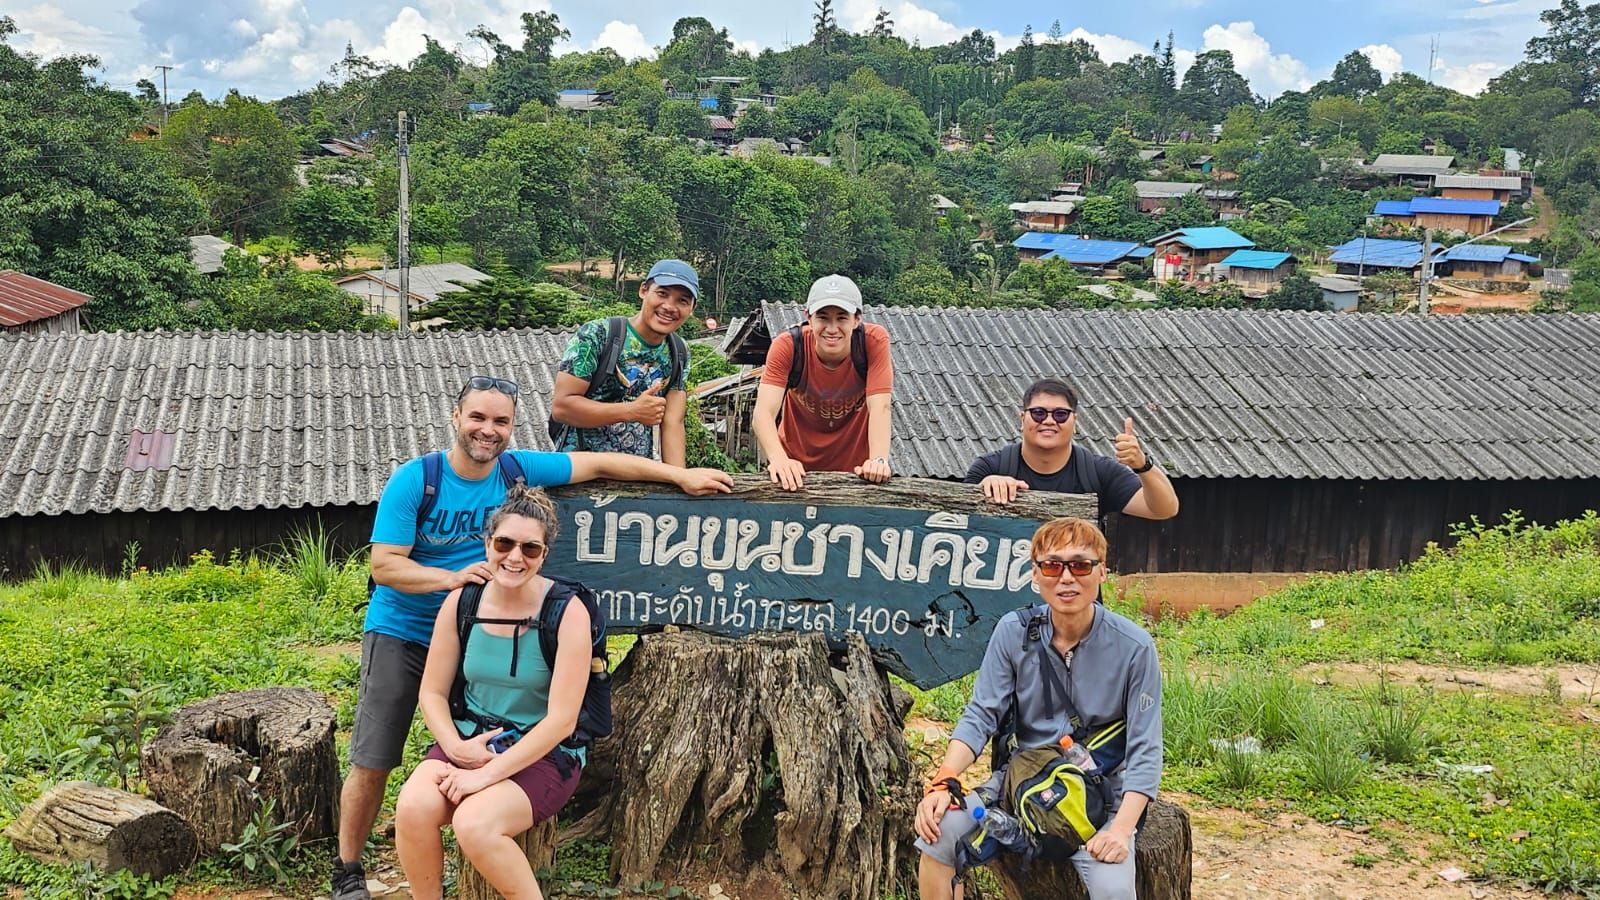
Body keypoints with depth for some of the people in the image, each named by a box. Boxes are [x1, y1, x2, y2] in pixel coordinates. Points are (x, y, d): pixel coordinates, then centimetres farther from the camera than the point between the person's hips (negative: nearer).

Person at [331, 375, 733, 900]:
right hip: (400, 634, -2)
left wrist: (681, 475, 1)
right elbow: (384, 566, -16)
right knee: (372, 765, 0)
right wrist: (453, 577, -30)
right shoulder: (413, 481, -13)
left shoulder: (517, 470, -5)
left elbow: (600, 464, 3)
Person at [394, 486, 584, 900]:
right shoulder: (461, 602, -2)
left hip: (543, 755, -4)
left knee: (474, 823, -30)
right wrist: (456, 747, -13)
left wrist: (488, 774, -19)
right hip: (469, 741, 4)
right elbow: (432, 692, 6)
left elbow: (561, 719, -16)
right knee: (413, 807, -25)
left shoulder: (567, 613, -14)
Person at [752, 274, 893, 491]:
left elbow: (880, 408, -23)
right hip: (796, 466, 1)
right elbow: (764, 411, -28)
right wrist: (779, 459, -45)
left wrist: (879, 460, -40)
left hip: (856, 467, 0)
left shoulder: (874, 341, -18)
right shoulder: (787, 346, -19)